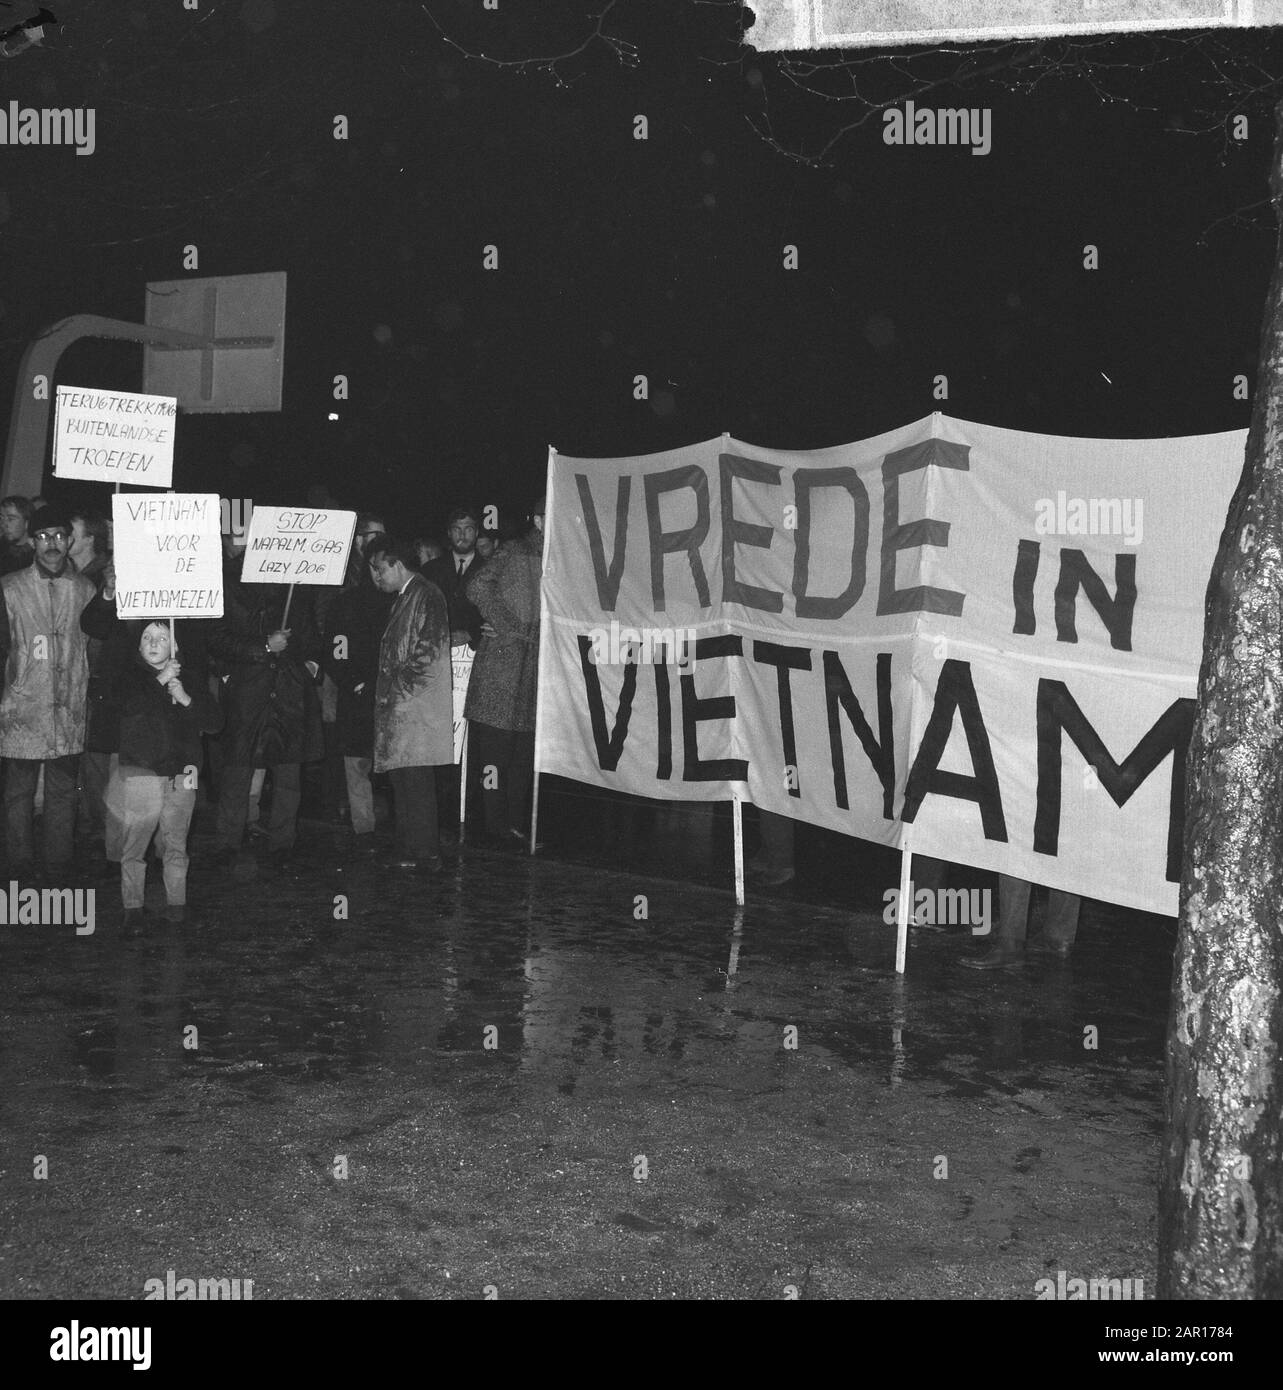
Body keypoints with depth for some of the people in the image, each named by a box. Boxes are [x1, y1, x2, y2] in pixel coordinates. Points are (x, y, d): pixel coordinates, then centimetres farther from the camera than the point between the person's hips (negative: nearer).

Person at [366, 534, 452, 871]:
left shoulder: (426, 596, -9)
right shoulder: (402, 599, 20)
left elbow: (427, 652, -17)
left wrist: (395, 686, -13)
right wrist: (383, 688, 11)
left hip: (417, 706, -9)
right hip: (398, 705, 9)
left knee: (415, 782, -8)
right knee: (401, 780, 10)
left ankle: (426, 854, -4)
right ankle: (408, 850, 15)